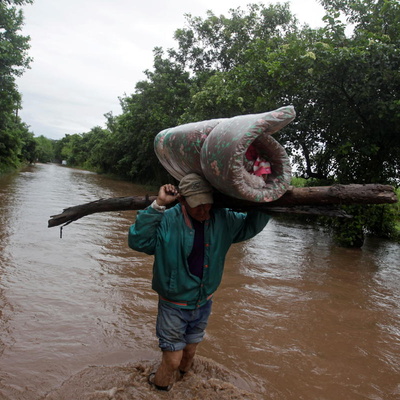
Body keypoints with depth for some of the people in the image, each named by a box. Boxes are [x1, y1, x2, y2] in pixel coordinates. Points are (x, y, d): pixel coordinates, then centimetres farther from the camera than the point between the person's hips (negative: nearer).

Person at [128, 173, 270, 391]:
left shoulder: (223, 219, -8)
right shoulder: (167, 221, -22)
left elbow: (251, 224, 4)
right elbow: (137, 241, -33)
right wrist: (157, 205, -37)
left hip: (203, 304, 4)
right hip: (173, 306, -4)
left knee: (189, 352, 26)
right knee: (172, 360, 8)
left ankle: (182, 375, 57)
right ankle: (160, 386, 40)